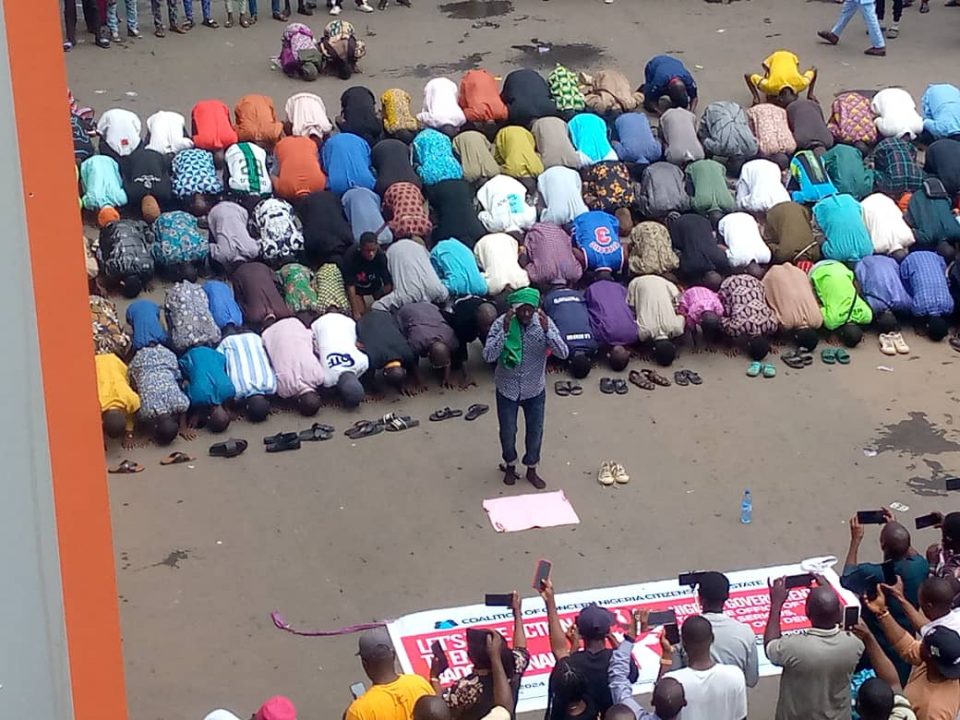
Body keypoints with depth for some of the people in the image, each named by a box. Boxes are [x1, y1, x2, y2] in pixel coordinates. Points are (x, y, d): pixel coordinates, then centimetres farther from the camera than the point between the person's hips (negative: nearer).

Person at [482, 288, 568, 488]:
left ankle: (531, 470, 37)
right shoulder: (501, 323, -20)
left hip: (535, 390, 1)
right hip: (507, 389, -1)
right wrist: (505, 331, -38)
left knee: (535, 431, 13)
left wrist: (546, 330, -37)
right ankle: (510, 465, 41)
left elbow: (563, 354, -23)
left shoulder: (544, 322, -16)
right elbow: (488, 356, -28)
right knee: (508, 432, 13)